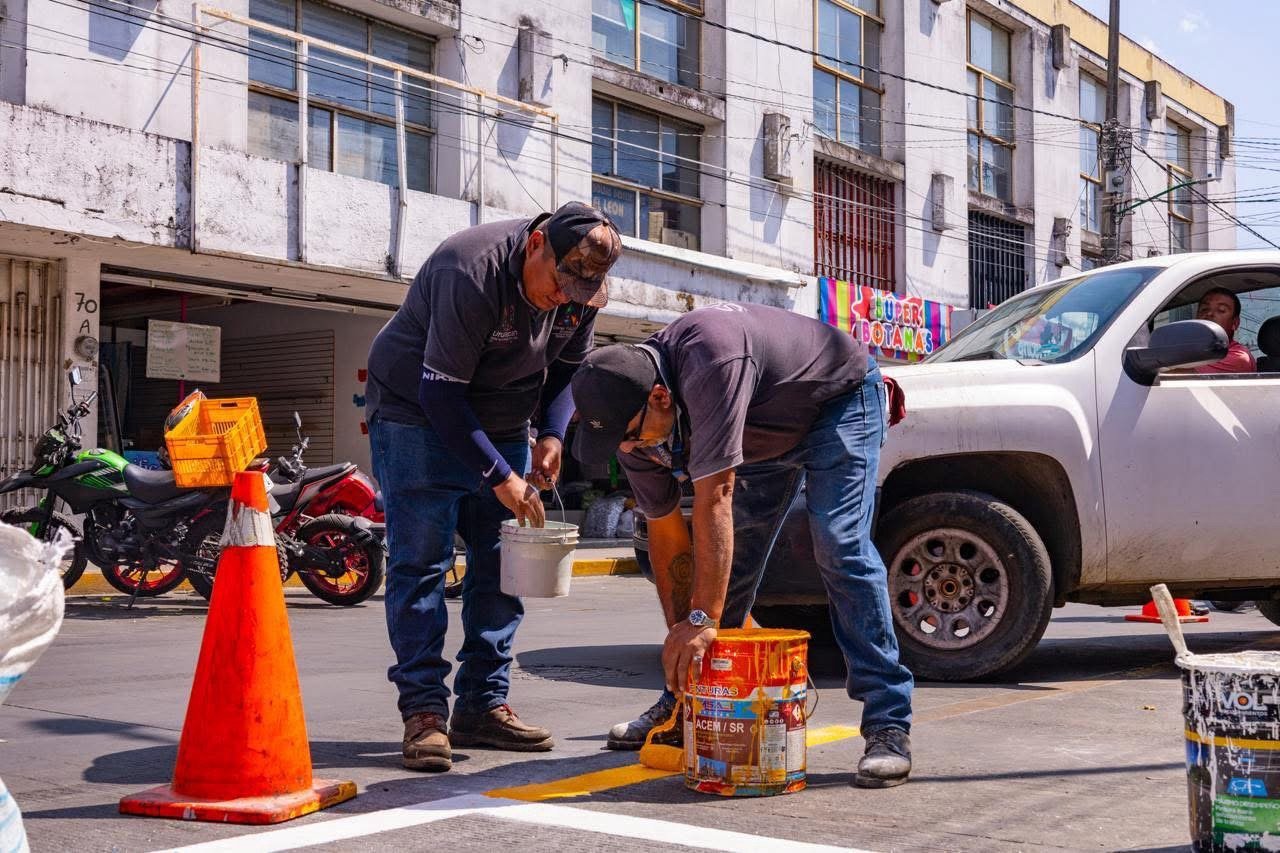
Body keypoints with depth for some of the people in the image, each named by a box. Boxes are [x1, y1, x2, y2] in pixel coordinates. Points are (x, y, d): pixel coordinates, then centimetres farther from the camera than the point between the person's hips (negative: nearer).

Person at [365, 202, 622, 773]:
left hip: (501, 427, 7)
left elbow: (568, 368, 8)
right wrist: (499, 476, -27)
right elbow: (440, 393, -28)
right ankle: (423, 711, -8)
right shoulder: (473, 272, -30)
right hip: (416, 417, -7)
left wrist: (552, 435, -12)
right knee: (419, 564, -11)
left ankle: (482, 705, 10)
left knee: (503, 567, 3)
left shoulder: (580, 292, -8)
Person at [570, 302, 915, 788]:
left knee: (839, 547, -22)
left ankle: (888, 725, -21)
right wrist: (681, 634, -12)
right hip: (766, 431, 7)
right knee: (729, 561, 3)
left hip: (840, 397, -7)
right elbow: (666, 531, -9)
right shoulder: (630, 416, -17)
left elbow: (715, 499, -45)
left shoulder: (709, 364, -42)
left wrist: (703, 619, -45)